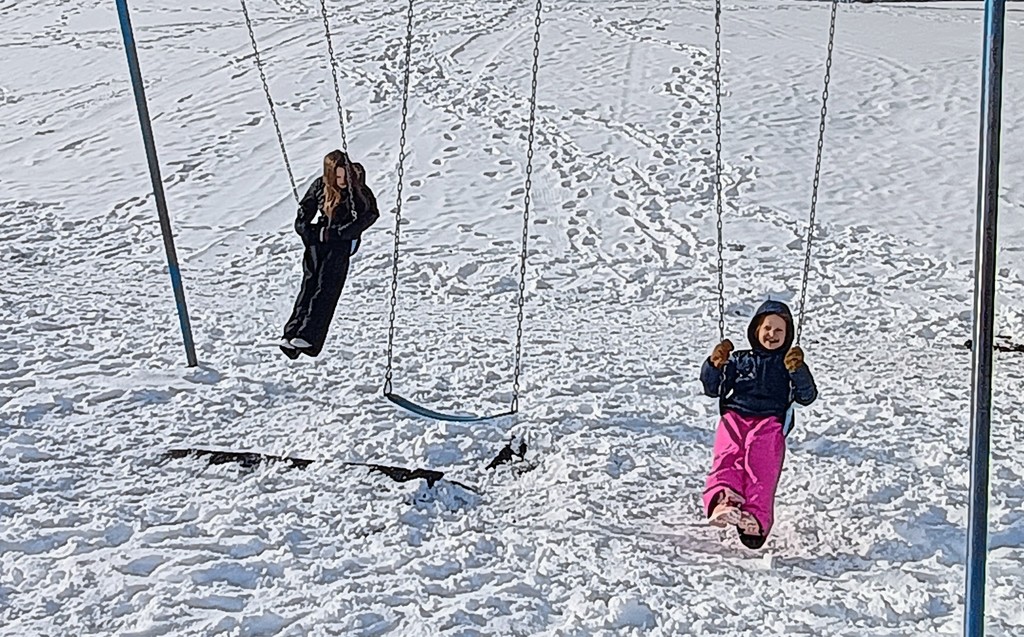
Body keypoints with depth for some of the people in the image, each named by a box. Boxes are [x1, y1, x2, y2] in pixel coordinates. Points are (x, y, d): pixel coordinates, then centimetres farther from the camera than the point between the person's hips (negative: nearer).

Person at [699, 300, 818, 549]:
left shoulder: (788, 363, 27)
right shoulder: (740, 360, 30)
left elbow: (808, 397, 11)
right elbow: (713, 389, 24)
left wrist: (798, 371, -9)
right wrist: (715, 365, 3)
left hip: (770, 420, -1)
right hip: (734, 416, 1)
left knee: (761, 466, -32)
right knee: (728, 457, -32)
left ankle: (756, 517, -53)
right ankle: (722, 500, -59)